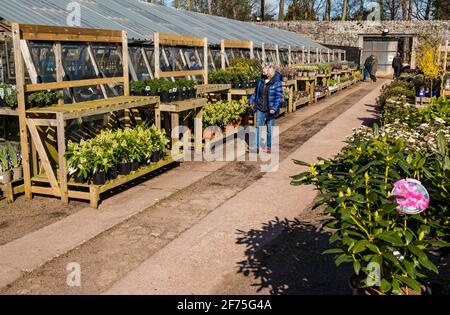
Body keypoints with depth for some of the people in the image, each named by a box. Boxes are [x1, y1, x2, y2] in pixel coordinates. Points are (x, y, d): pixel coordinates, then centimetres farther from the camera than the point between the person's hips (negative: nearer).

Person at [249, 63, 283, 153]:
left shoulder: (276, 83, -14)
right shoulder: (260, 80, 2)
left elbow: (279, 97, -15)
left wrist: (274, 108, -23)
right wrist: (252, 100, 15)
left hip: (270, 110, -5)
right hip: (260, 108, 5)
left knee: (270, 129, 9)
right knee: (258, 127, 6)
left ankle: (269, 146, 24)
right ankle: (257, 146, 11)